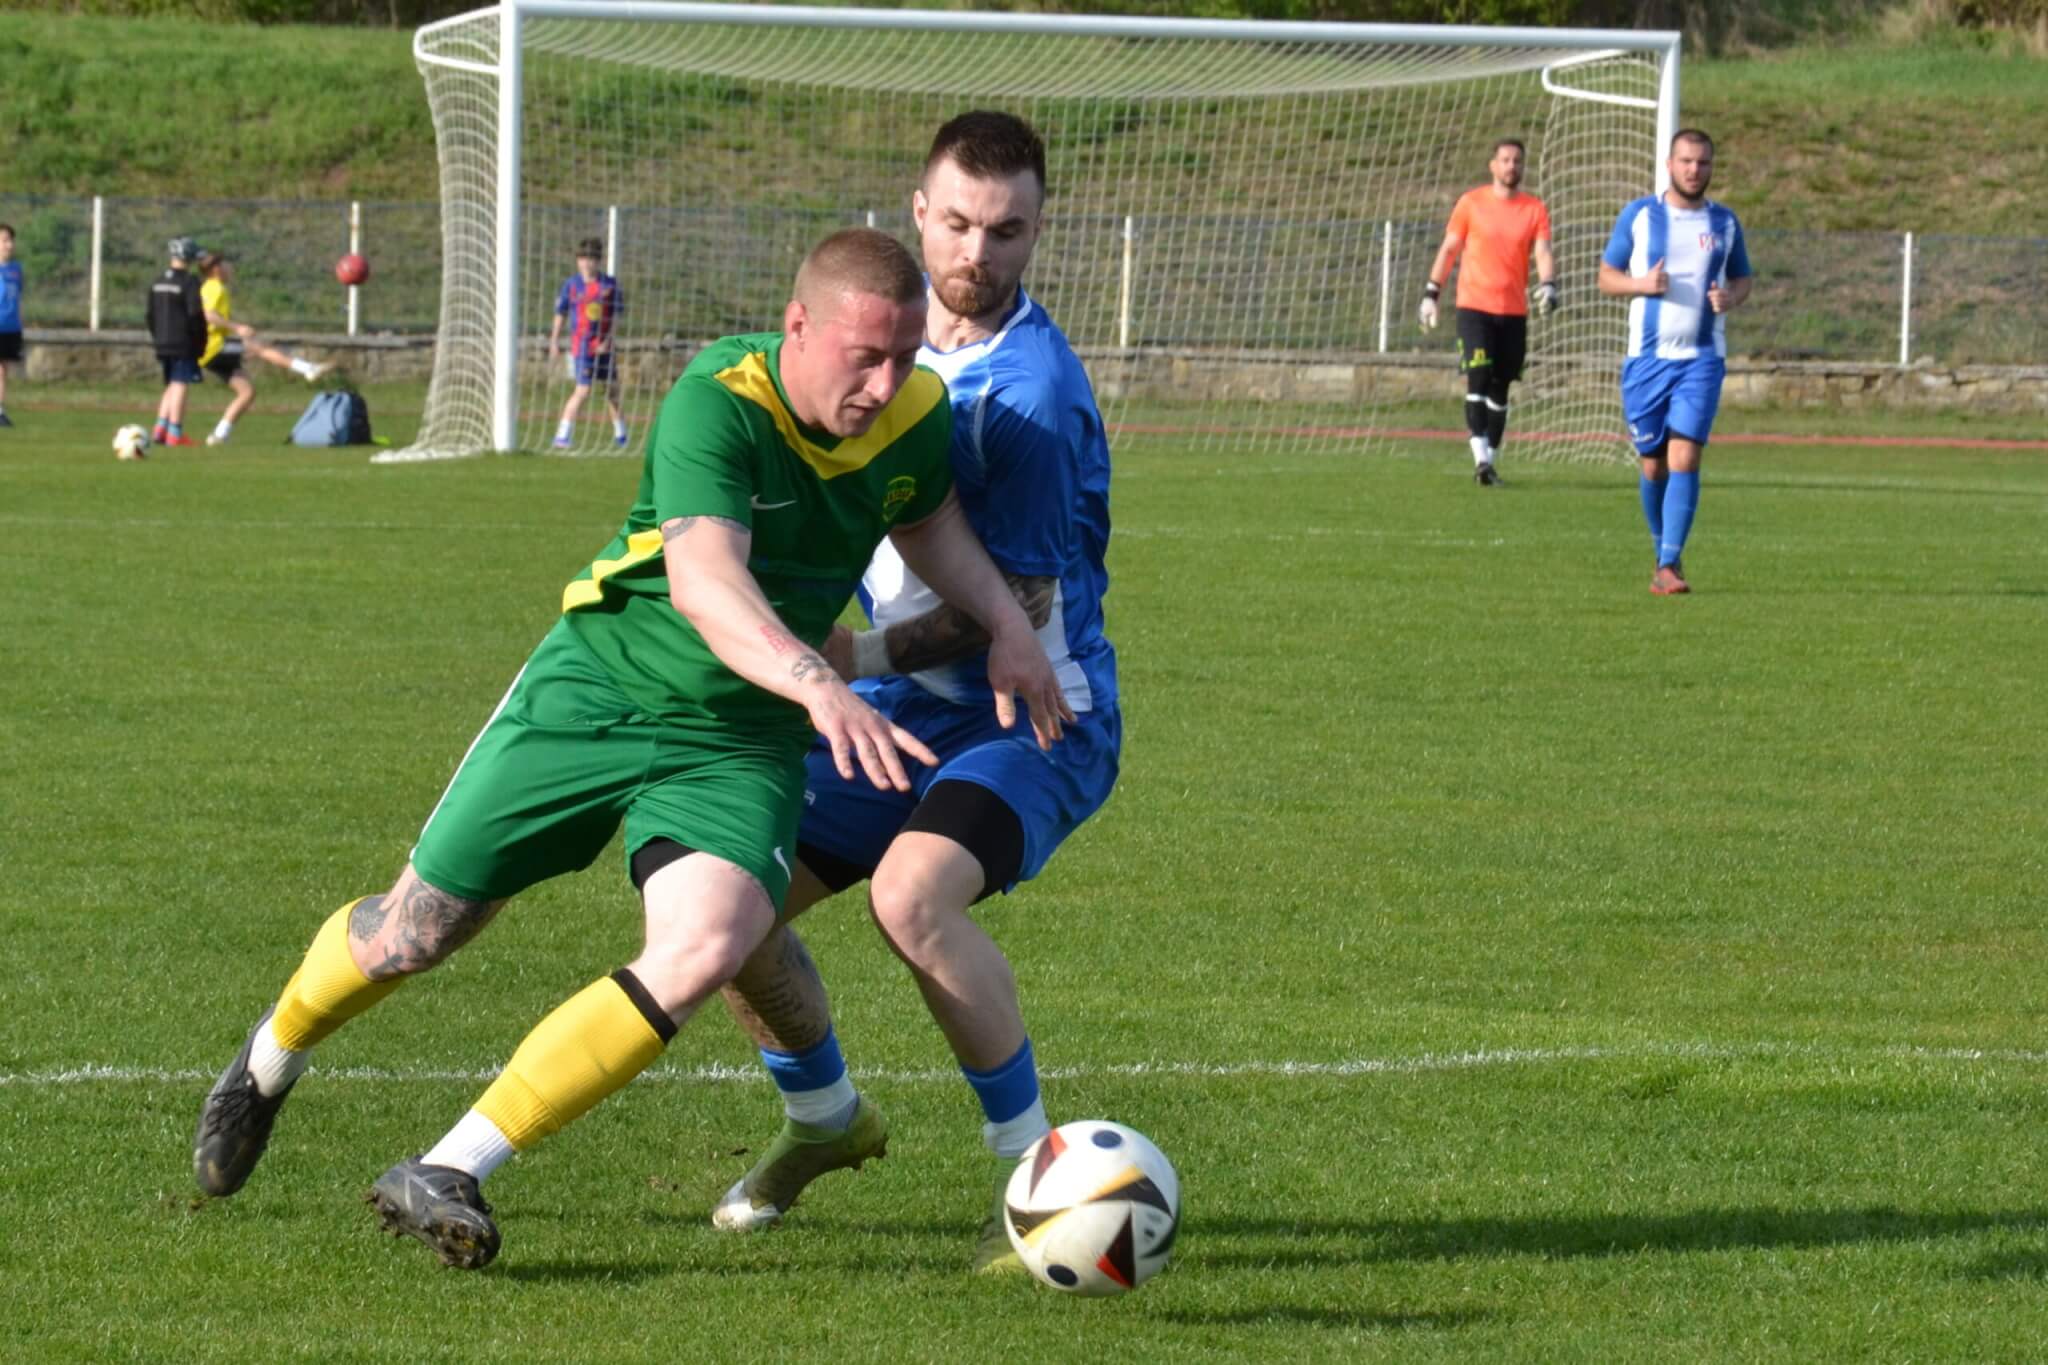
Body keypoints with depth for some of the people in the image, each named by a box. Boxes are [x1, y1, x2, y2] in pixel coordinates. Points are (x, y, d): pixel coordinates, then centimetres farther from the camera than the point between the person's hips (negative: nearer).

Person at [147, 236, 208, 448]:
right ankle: (175, 434, -6)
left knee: (171, 386, 16)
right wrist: (200, 345, -7)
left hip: (163, 343, 7)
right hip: (184, 345, -7)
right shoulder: (189, 283, -12)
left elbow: (151, 315, 16)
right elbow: (196, 317, -15)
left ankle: (159, 429, 9)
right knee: (180, 385, -4)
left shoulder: (157, 282, 11)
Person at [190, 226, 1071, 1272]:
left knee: (704, 952, -25)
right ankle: (269, 1062, 43)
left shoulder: (918, 416, -6)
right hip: (597, 687, -3)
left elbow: (927, 522, 18)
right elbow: (706, 579, -40)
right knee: (413, 933, 7)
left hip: (741, 742, 3)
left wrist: (1005, 619, 1)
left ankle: (450, 1174, -19)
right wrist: (819, 686, -56)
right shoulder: (717, 402, -25)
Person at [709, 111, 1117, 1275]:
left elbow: (1019, 602, -21)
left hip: (1030, 714, -8)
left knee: (913, 891, -34)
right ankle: (827, 1118, 29)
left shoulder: (1030, 390, -21)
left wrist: (867, 655, -24)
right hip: (906, 711, 8)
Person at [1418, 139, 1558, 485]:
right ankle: (1480, 455, -20)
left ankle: (1491, 462, 15)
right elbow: (1449, 249, 8)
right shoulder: (1471, 203, 2)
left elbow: (1543, 253, -5)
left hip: (1513, 311, 2)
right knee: (1479, 377, -16)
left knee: (1500, 388, 7)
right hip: (1474, 305, -2)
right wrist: (1431, 293, 5)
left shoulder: (1535, 209, 5)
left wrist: (1548, 284, -24)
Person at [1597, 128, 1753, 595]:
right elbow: (1607, 276, 7)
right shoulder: (1638, 215, 3)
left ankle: (1669, 565, -16)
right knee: (1654, 465, 6)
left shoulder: (1724, 223, 7)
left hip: (1702, 359, 0)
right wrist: (1641, 284, -14)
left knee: (1685, 459, -15)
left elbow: (1743, 278, 18)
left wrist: (1731, 297, -6)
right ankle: (1663, 552, 27)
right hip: (1647, 358, 0)